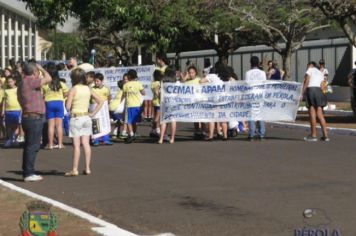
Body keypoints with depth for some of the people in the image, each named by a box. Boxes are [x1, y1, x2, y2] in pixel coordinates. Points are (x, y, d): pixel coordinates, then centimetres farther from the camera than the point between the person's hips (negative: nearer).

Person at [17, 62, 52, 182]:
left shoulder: (22, 83, 17)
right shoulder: (29, 81, -14)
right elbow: (48, 78, -18)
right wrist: (41, 69, -2)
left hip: (28, 117, 10)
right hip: (34, 118, -10)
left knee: (29, 146, 14)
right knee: (33, 146, -8)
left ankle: (27, 172, 19)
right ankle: (28, 173, -8)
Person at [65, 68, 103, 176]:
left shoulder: (73, 89, -11)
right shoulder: (88, 89, 6)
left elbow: (68, 107, -17)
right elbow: (100, 102, 7)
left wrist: (66, 101, 4)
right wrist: (92, 113, 7)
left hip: (75, 118, -5)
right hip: (86, 117, 5)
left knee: (76, 145, -4)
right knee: (86, 144, 6)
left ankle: (74, 169, -3)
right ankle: (87, 168, 8)